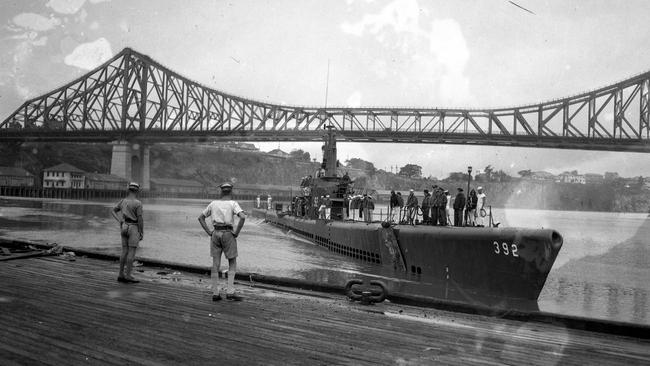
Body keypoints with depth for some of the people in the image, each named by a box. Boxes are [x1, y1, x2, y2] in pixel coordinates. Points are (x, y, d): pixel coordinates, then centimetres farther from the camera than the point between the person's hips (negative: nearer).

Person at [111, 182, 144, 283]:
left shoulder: (123, 201, 7)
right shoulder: (138, 203, -14)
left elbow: (113, 211, 10)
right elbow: (140, 219, -16)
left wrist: (119, 221, -1)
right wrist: (142, 233, -10)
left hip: (124, 227, 7)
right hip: (134, 228, -7)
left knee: (125, 251, 10)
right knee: (132, 252, -5)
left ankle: (121, 275, 11)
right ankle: (128, 276, -6)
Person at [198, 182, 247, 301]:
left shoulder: (213, 203, 9)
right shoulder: (233, 203, -4)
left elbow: (200, 217, 13)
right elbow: (243, 217, -21)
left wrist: (208, 232, 8)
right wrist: (236, 232, -11)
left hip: (215, 234, 4)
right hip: (228, 234, -4)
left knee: (215, 264, 7)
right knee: (232, 264, 6)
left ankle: (215, 293, 7)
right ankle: (230, 292, -2)